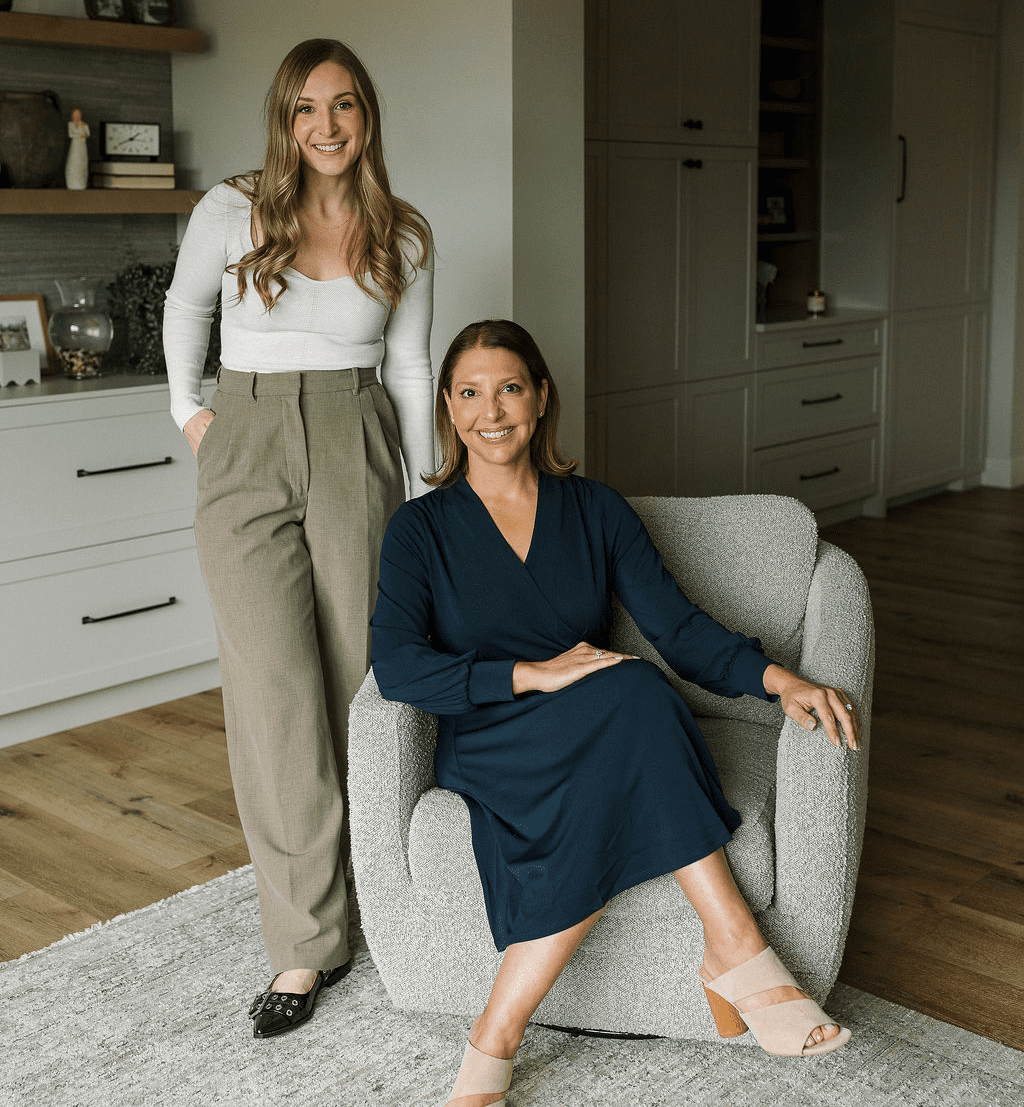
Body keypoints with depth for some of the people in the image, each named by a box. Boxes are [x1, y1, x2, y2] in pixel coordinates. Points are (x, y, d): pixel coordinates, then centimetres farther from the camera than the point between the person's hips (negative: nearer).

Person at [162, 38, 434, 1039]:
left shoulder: (403, 239, 5)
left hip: (357, 451, 2)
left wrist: (423, 495, 10)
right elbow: (185, 305, 18)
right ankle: (306, 945, -1)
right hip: (247, 454, -1)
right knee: (277, 692, -8)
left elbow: (409, 371, 11)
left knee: (349, 674, 4)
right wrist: (186, 406, 16)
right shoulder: (233, 210, 0)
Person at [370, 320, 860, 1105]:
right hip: (489, 746, -2)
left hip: (605, 747, 3)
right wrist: (533, 674, -22)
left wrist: (775, 676, -18)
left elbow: (677, 626, 1)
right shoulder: (422, 528, 4)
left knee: (609, 809, -36)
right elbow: (395, 665, -12)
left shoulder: (595, 511, 12)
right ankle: (735, 947, -31)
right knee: (632, 694, -34)